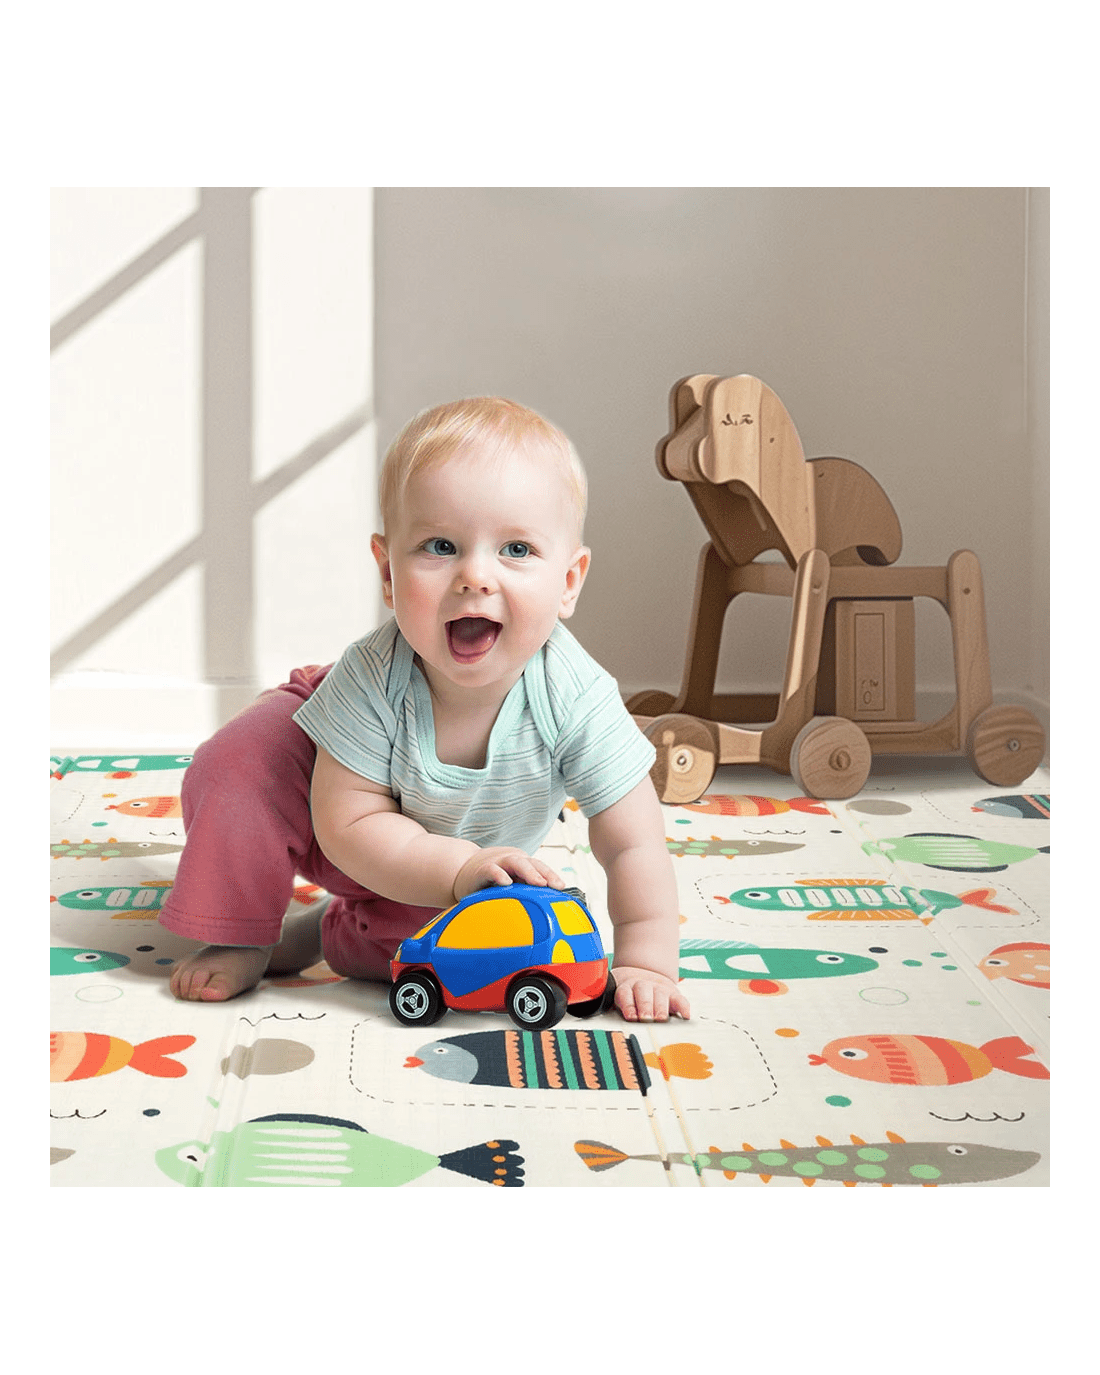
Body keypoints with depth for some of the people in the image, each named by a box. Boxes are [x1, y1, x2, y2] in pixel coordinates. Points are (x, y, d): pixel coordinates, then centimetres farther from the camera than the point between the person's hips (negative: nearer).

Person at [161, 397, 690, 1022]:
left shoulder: (576, 702, -37)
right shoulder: (373, 678, -37)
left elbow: (633, 844, -27)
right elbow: (349, 822, -30)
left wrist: (644, 965, -32)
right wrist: (461, 869, -42)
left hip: (483, 854, 2)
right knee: (238, 765, -24)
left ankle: (327, 934, 3)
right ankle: (241, 936, -3)